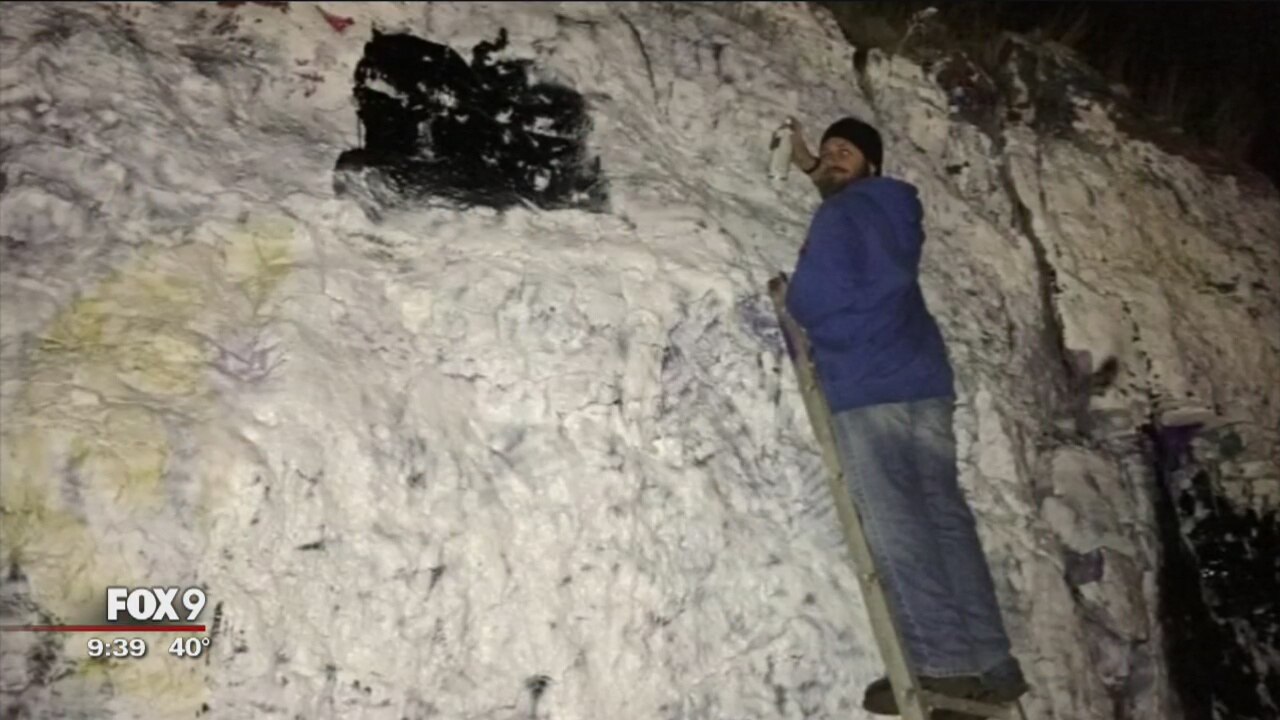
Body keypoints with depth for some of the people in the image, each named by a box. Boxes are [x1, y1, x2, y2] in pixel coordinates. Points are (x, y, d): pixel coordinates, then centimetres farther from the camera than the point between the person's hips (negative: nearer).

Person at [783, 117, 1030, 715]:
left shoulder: (836, 217, -2)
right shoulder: (894, 211, 23)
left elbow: (811, 299, -13)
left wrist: (789, 298, 9)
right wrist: (808, 166, 55)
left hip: (865, 387, -8)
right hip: (924, 380, 8)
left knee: (892, 522, -9)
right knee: (945, 514, 4)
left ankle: (942, 665, -11)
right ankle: (993, 663, 4)